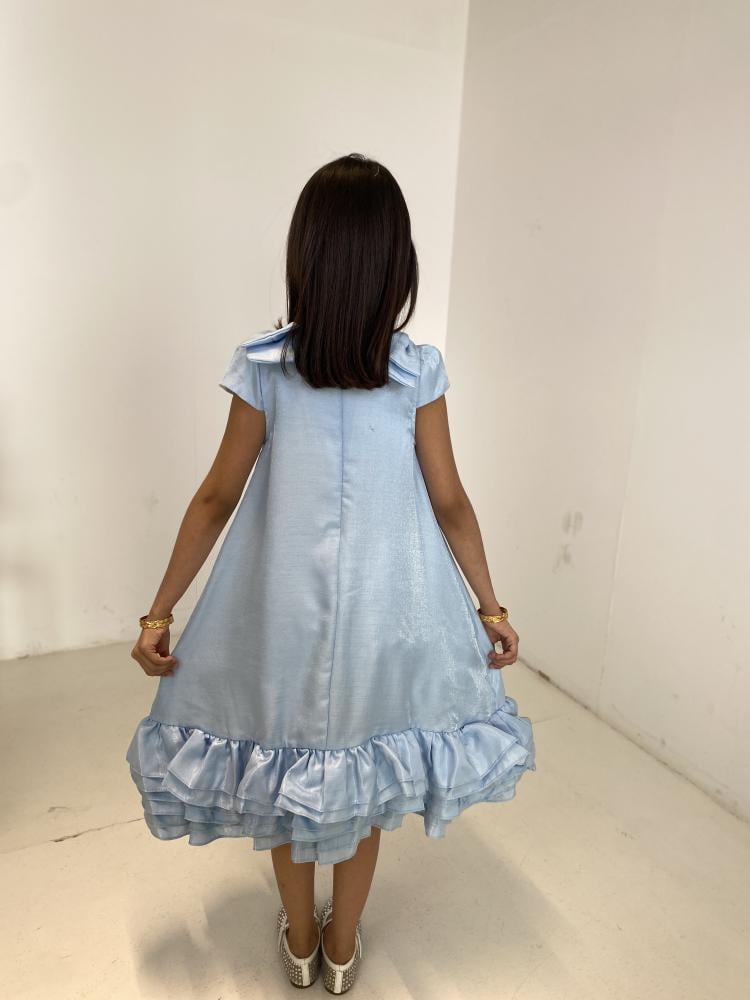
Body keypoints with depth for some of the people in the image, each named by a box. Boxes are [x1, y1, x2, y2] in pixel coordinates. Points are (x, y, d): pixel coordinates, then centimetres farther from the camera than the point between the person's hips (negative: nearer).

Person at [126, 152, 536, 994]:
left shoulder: (262, 368, -11)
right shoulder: (420, 371, -10)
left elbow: (217, 498, -7)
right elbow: (450, 504, -5)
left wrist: (159, 611, 3)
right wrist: (489, 606, 8)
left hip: (286, 604, 0)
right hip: (386, 608, 1)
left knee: (284, 766, 23)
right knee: (363, 774, 22)